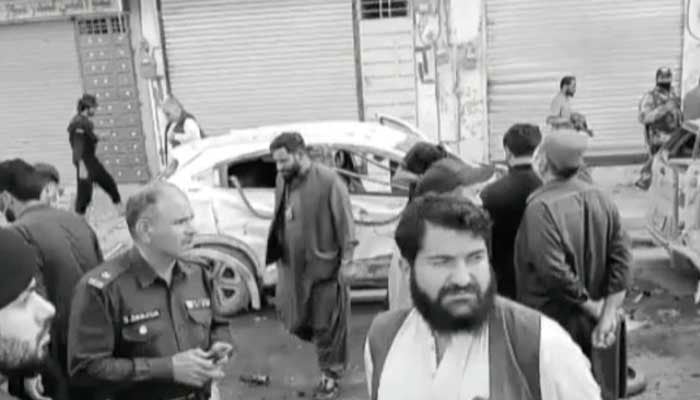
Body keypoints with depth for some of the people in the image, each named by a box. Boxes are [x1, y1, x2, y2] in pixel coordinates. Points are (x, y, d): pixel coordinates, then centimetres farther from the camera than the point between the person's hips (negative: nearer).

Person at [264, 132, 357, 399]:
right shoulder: (282, 180, 5)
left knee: (327, 325, 7)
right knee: (293, 320, 16)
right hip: (291, 266, 7)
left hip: (323, 267, -6)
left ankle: (330, 377, 26)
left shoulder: (328, 180, -17)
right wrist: (277, 252, 15)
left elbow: (345, 223, -14)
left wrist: (348, 258, -16)